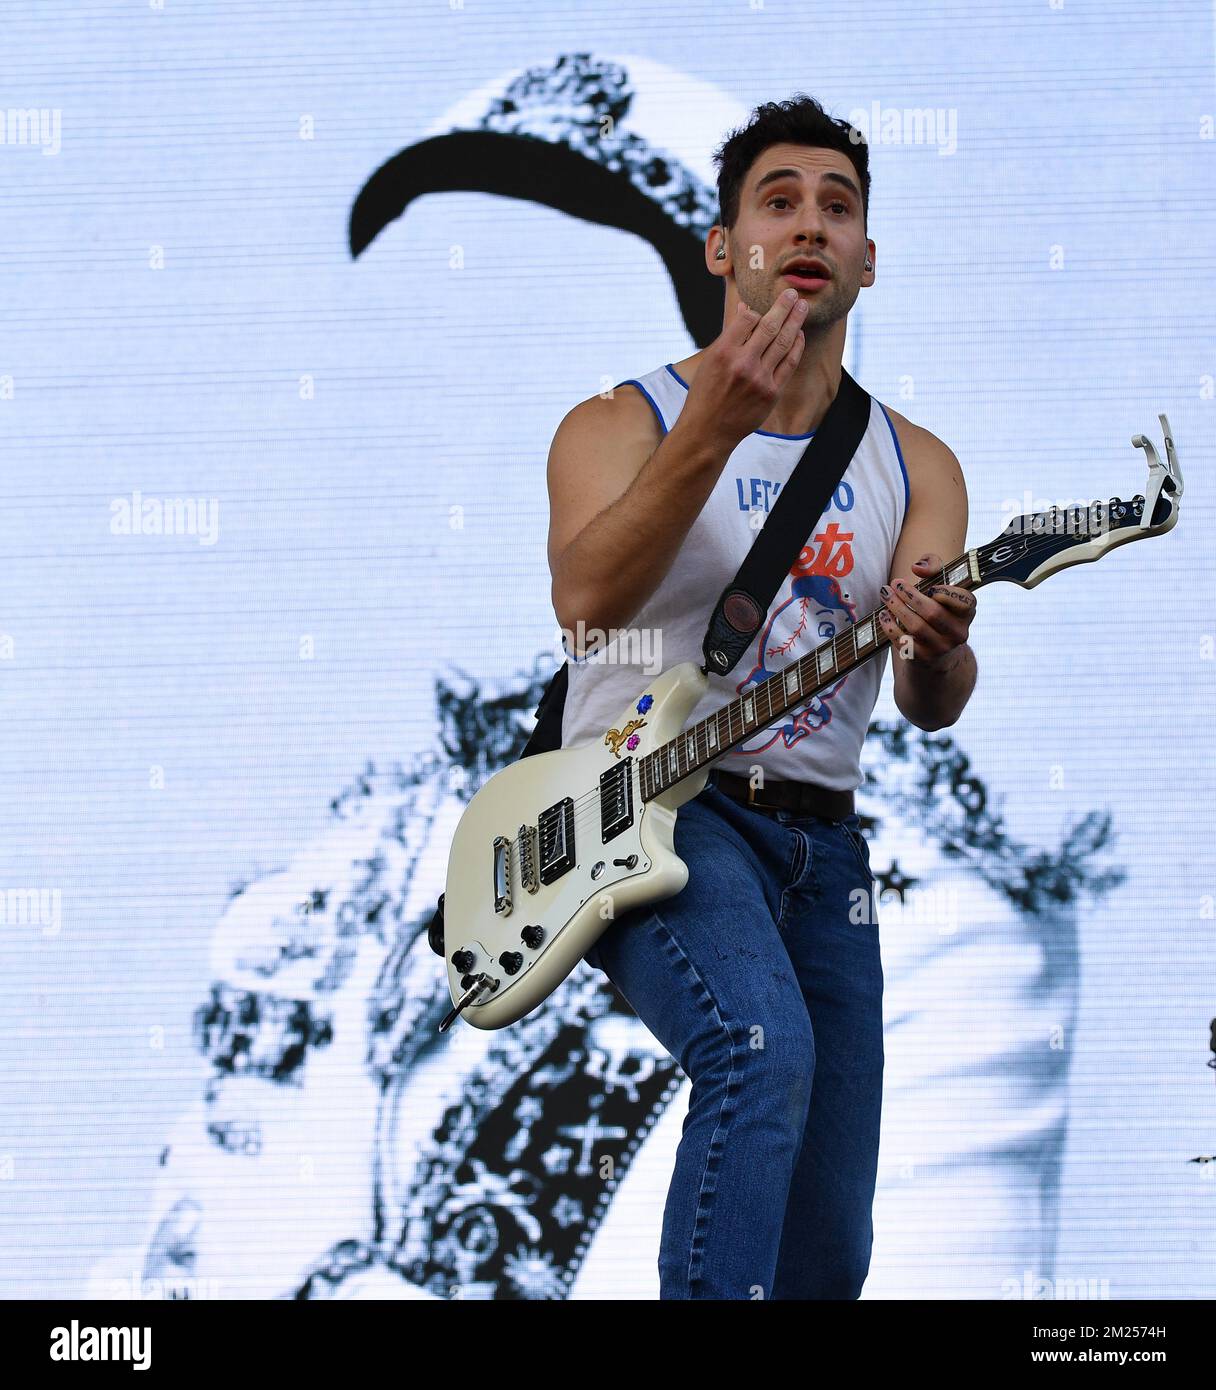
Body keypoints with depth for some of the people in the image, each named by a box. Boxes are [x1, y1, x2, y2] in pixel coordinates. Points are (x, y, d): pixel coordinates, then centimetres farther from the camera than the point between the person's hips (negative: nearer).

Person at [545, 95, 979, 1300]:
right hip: (650, 810, -5)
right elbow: (586, 601, -23)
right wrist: (714, 430, -34)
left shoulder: (916, 467, 10)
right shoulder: (621, 423, -1)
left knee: (827, 1250, 4)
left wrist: (935, 652, -27)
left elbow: (934, 706, -2)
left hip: (821, 840, 5)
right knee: (761, 1048, -35)